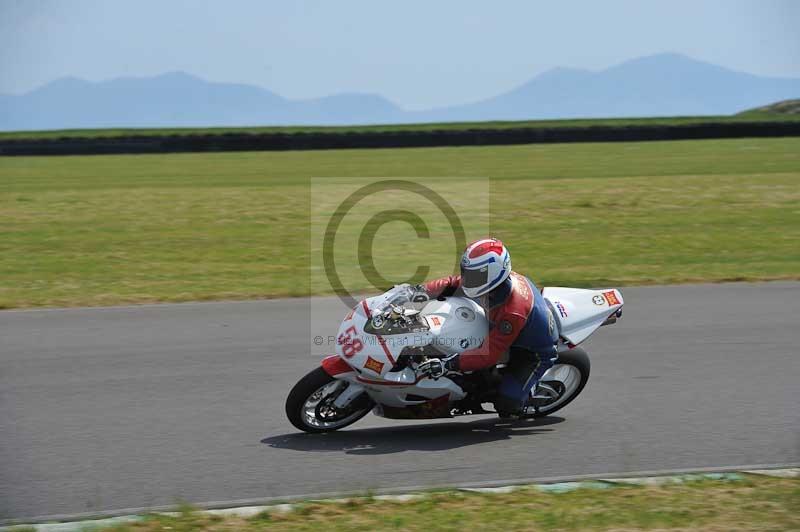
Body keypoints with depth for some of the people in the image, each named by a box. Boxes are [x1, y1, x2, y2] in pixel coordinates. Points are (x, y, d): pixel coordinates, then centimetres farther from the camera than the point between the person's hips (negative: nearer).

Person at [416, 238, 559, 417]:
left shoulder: (513, 312, -42)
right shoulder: (498, 279, -19)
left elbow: (490, 354, -40)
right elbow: (453, 283, -8)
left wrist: (447, 364, -46)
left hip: (535, 353, -8)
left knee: (506, 405, -22)